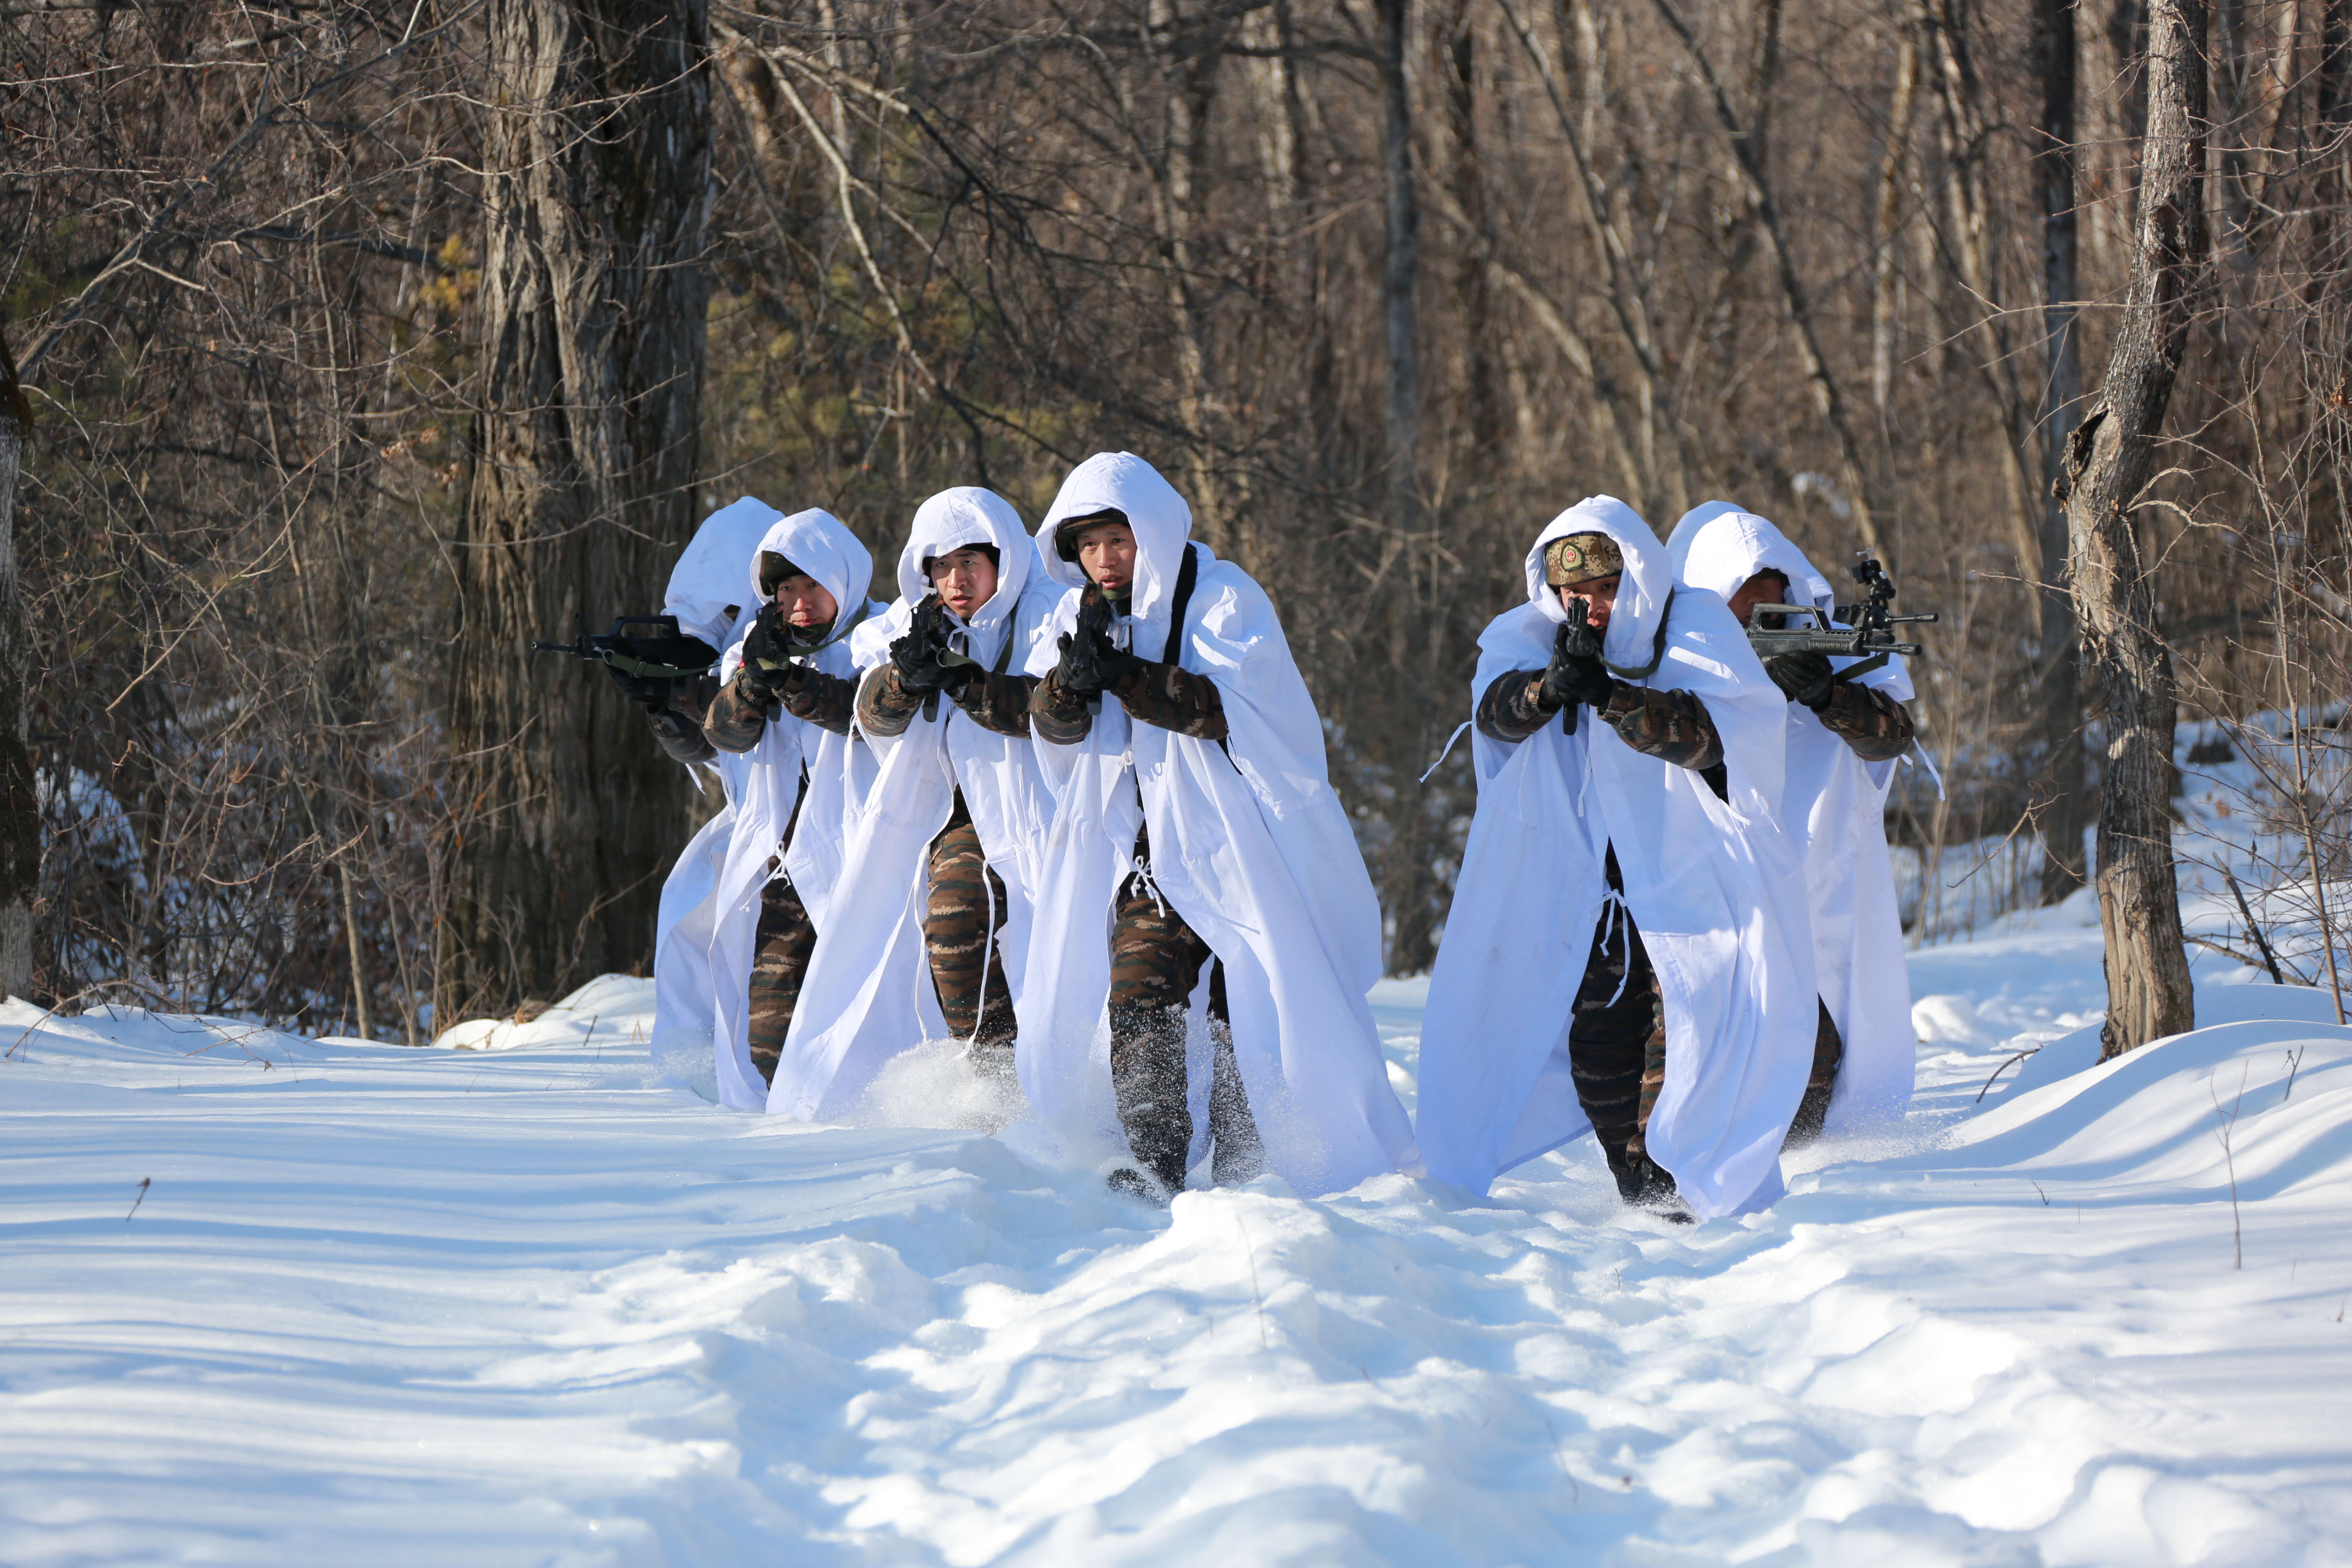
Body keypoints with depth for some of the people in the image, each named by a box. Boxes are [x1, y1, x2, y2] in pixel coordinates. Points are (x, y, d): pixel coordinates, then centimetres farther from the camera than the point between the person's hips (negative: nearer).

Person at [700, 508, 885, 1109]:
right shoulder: (764, 643, 15)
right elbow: (727, 732, 1)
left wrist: (787, 676, -26)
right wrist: (754, 675, -18)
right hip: (780, 859, 5)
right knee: (768, 1029, -1)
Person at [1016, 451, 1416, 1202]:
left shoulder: (1224, 598, -9)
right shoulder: (1083, 613, 8)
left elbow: (1230, 707, -22)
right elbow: (1053, 729, 0)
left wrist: (1121, 676, -28)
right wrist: (1072, 681, -23)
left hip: (1239, 839, -4)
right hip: (1148, 848, 4)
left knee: (1250, 1010, -3)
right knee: (1136, 998, -10)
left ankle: (1242, 1176, 6)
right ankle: (1155, 1163, -9)